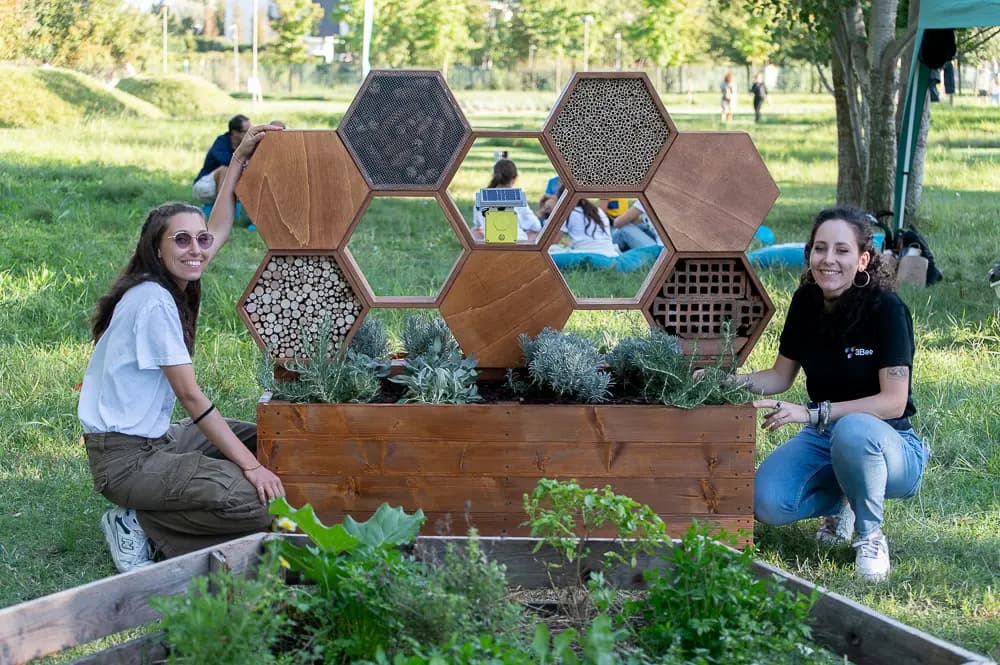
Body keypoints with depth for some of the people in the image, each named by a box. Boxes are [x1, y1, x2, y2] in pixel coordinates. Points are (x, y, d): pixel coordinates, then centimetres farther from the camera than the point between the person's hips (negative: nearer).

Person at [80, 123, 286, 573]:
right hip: (125, 458, -10)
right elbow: (191, 396, -19)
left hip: (155, 438, 10)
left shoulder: (170, 286, 7)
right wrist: (251, 467, -19)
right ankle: (140, 526, -7)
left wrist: (239, 160, 20)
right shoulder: (153, 301, -20)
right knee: (261, 502, -22)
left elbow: (219, 230, 24)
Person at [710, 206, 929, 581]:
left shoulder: (886, 309, -18)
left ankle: (870, 536, -13)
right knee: (768, 504, -24)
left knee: (853, 431, -41)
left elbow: (894, 401, -24)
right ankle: (841, 501, 10)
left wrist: (812, 413, -32)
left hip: (887, 444, -5)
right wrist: (731, 381, -10)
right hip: (822, 438, 5)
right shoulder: (806, 302, -2)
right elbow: (780, 376, 10)